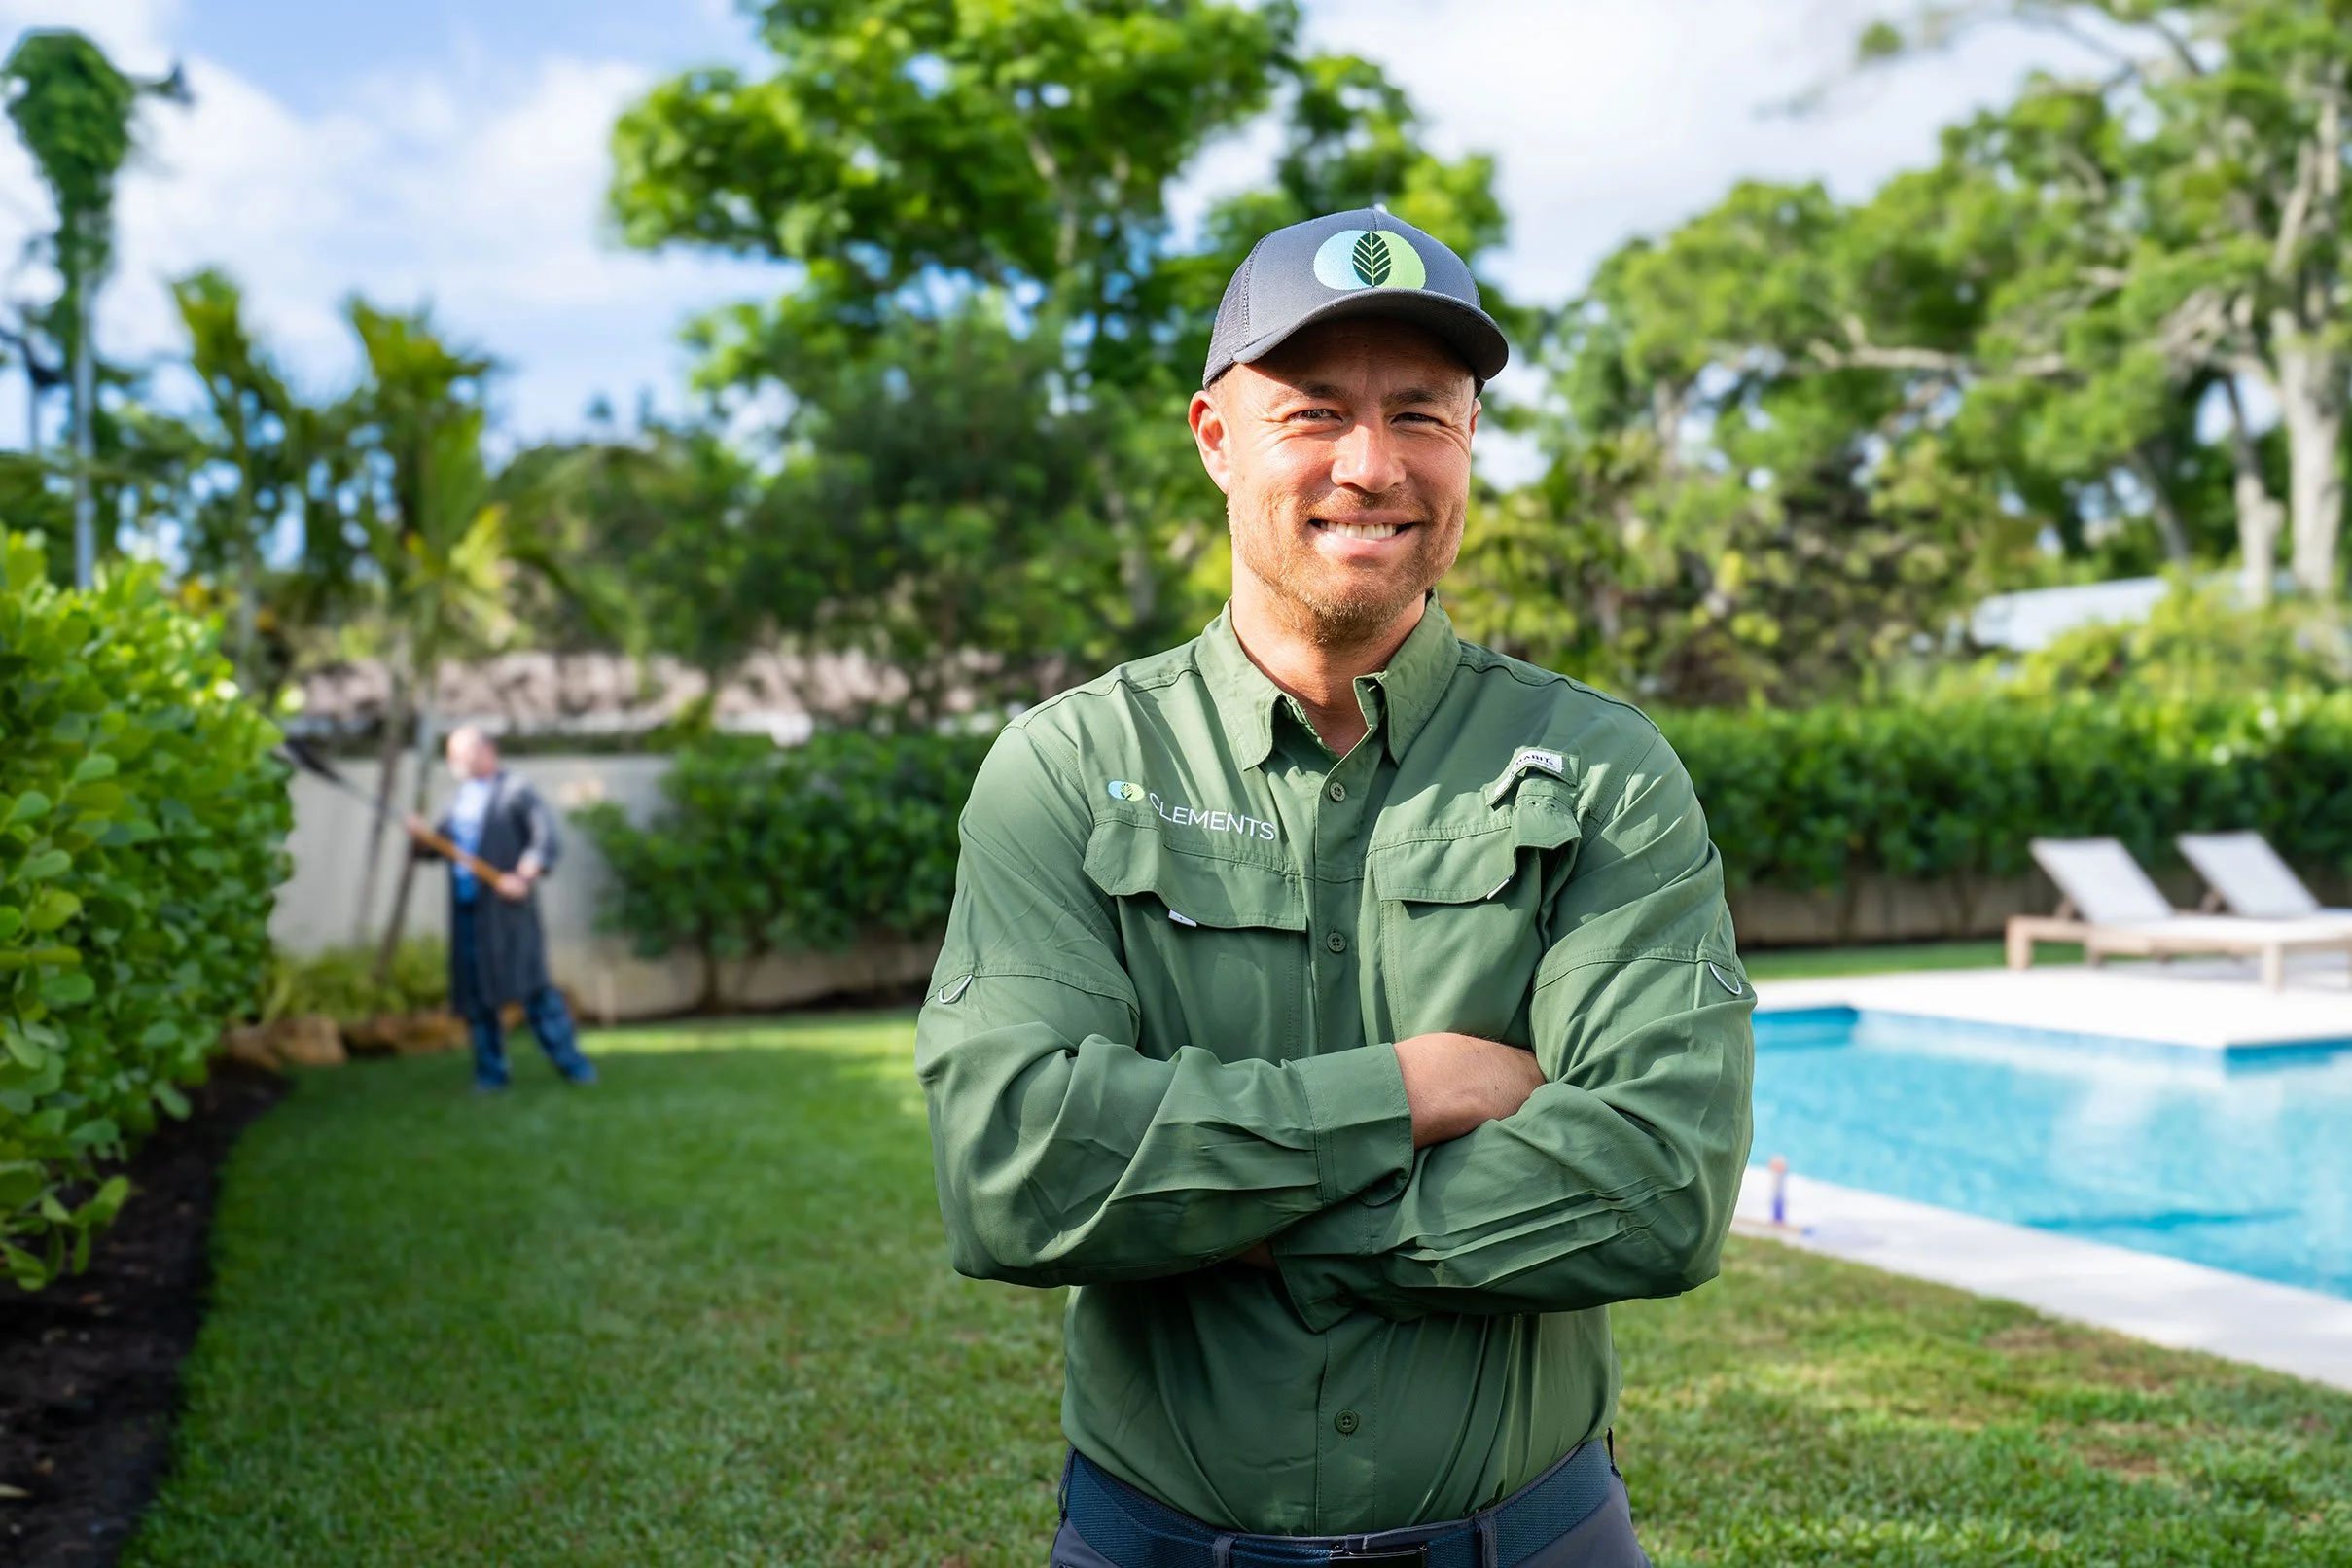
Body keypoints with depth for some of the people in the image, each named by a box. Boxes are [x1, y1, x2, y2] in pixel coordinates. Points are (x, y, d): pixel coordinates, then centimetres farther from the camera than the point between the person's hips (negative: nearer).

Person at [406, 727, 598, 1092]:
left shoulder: (516, 792, -2)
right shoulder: (460, 798, 19)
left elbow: (548, 841, -12)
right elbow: (435, 848, 20)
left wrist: (523, 877, -26)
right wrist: (422, 836, -2)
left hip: (508, 908, -6)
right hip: (466, 910, 6)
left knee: (533, 986, -10)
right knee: (475, 993, 5)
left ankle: (570, 1062, -4)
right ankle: (490, 1071, 12)